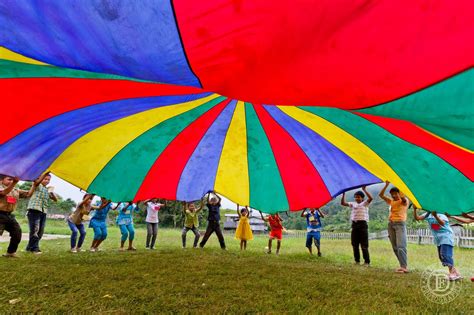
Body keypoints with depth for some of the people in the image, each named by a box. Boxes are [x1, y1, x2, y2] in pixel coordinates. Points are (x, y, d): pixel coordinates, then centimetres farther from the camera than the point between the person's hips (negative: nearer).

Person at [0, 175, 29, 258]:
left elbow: (28, 194, 6)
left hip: (9, 215, 7)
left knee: (17, 233, 7)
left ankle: (10, 252, 22)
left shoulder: (16, 191, 12)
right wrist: (14, 183, -44)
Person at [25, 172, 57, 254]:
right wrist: (46, 172, -29)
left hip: (43, 212, 7)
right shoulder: (37, 185, 3)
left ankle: (30, 247, 18)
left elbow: (55, 199, 17)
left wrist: (52, 193, -1)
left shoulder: (48, 190, 21)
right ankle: (34, 248, -6)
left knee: (40, 231, 7)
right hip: (34, 210, -7)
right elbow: (38, 181, -23)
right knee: (35, 230, -12)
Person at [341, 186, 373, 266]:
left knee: (364, 245, -3)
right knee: (355, 244, 9)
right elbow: (343, 203, 8)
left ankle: (367, 262, 7)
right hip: (354, 224, 5)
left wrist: (364, 190, -18)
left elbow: (371, 198, -17)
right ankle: (357, 260, 20)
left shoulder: (365, 203, 2)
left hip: (363, 224, -5)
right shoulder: (352, 204, 14)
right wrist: (343, 194, 0)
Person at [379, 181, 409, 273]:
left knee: (401, 246, -16)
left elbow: (404, 198, -20)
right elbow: (381, 195, 12)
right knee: (395, 247, 4)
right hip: (390, 224, 6)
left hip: (400, 224, -6)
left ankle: (404, 267, -17)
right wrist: (386, 185, 3)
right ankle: (403, 266, 9)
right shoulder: (391, 201, 18)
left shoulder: (404, 201, 3)